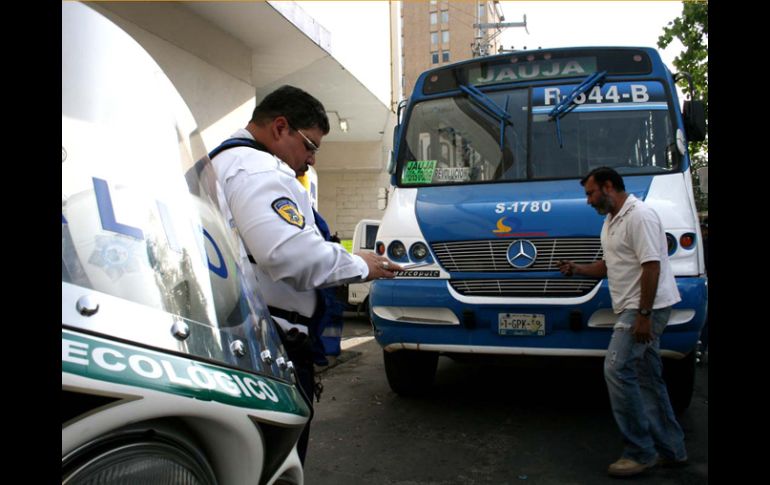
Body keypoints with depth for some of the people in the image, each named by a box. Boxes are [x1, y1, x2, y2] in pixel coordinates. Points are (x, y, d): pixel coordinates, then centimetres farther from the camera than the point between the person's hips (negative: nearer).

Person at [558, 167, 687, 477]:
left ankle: (640, 452, -4)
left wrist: (643, 315, -23)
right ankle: (671, 450, 23)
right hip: (634, 310, 10)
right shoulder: (611, 221, 18)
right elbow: (611, 265, 26)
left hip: (647, 308, -10)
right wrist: (577, 269, 10)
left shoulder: (639, 216, -15)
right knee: (648, 377, 13)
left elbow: (651, 266, -21)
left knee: (617, 370, -14)